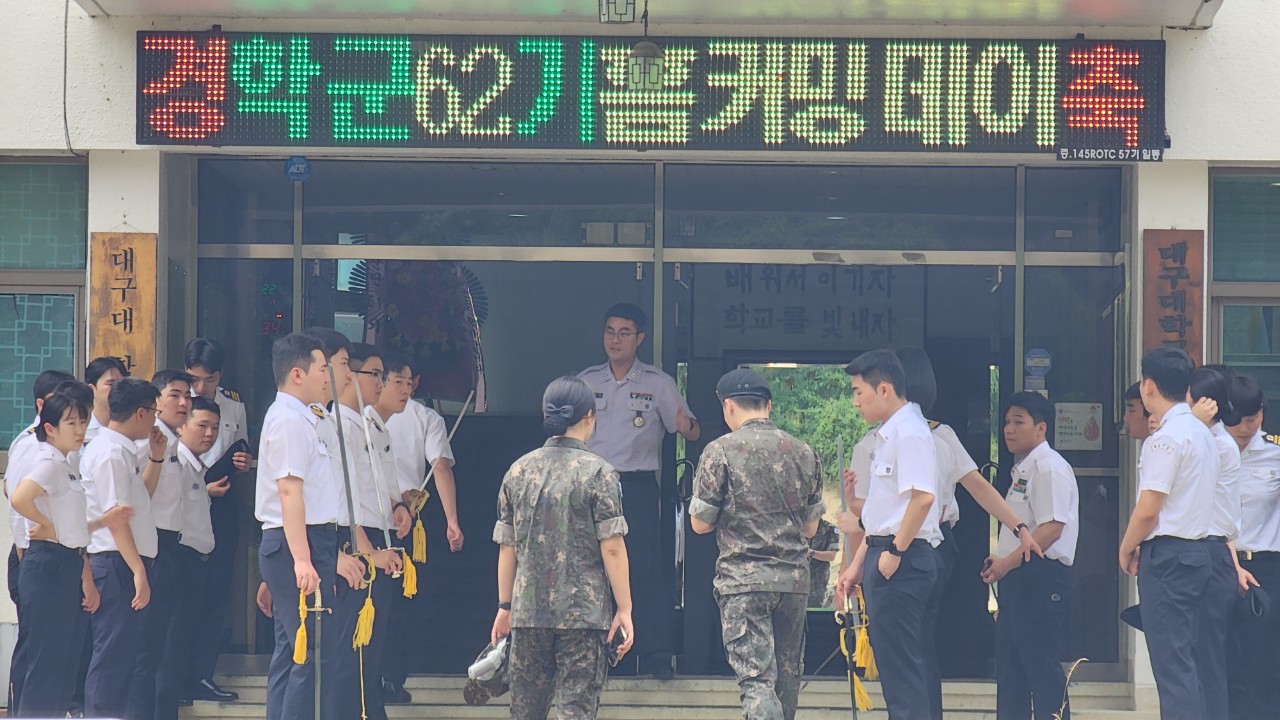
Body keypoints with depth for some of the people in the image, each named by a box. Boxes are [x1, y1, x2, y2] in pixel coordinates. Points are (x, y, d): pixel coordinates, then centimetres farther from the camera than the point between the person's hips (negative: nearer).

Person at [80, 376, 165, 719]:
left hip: (128, 563, 10)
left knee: (124, 653, 13)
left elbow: (141, 498, 30)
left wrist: (155, 458, 18)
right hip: (117, 563, -10)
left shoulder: (122, 450, 17)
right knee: (112, 654, -9)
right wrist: (138, 570, -20)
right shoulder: (111, 452, -13)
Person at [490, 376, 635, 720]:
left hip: (528, 610, 4)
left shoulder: (519, 471, 7)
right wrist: (624, 609, -4)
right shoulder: (597, 472, -6)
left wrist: (505, 607, 17)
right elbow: (612, 548, -10)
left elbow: (507, 547, 9)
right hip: (584, 613, -4)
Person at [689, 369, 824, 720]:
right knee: (787, 677, 15)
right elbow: (811, 527, 13)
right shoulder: (804, 453, 8)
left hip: (742, 579, -4)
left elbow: (700, 524, -2)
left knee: (757, 680, -9)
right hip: (794, 578, 4)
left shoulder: (720, 451, -5)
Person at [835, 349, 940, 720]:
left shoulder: (909, 432, -12)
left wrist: (895, 552, -18)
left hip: (903, 558, -10)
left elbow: (922, 497, -23)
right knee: (896, 664, 12)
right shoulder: (886, 434, 19)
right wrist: (859, 564, 23)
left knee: (901, 665, -10)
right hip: (885, 555, 10)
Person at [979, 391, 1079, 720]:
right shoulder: (1022, 469, 19)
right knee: (1009, 665, 12)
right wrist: (1000, 561, 12)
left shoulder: (1049, 467, -12)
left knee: (1042, 666, -9)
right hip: (1018, 576, 11)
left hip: (1042, 576, -11)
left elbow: (1052, 528, -20)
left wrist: (1007, 562, -19)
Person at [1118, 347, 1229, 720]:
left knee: (1173, 663, -9)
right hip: (1205, 549, 9)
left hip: (1168, 557, -9)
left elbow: (1148, 509, -17)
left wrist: (1126, 548, -2)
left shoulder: (1165, 438, -15)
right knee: (1203, 659, 11)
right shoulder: (1204, 434, 14)